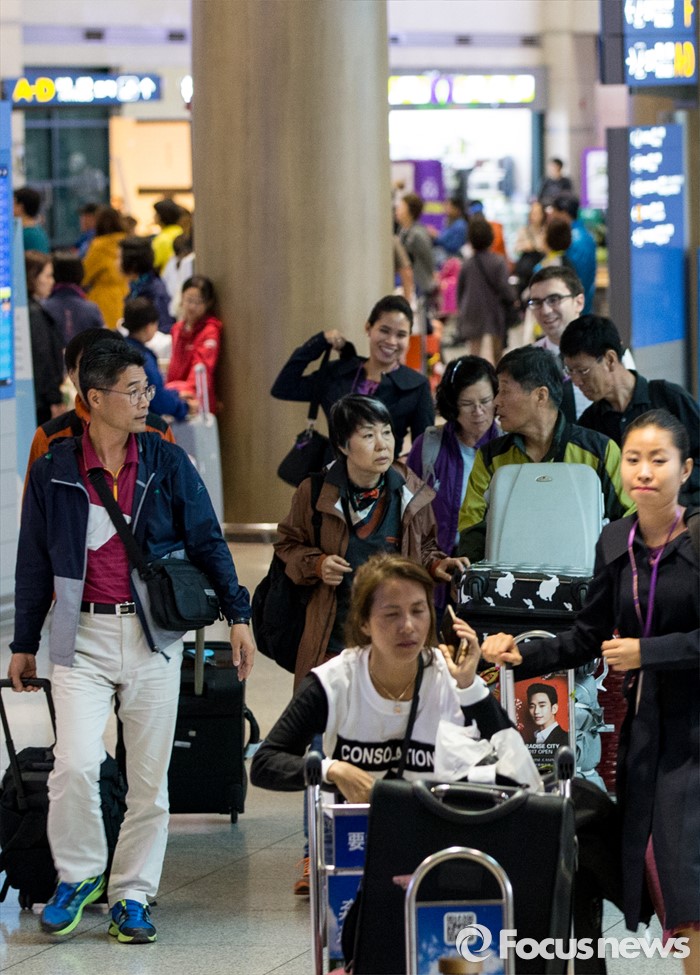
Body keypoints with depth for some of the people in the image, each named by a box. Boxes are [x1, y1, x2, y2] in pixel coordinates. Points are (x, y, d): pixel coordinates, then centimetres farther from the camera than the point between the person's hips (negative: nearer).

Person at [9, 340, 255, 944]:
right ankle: (78, 875, 8)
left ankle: (132, 895, 15)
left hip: (153, 634, 1)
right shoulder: (55, 471, 2)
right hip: (83, 634, -1)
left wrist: (238, 615, 2)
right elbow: (34, 561, 10)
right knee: (75, 764, -15)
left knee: (149, 777, 3)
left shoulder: (167, 464, 3)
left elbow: (207, 542, 8)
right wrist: (24, 644, 13)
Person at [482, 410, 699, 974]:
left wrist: (646, 651, -14)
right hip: (642, 725, 6)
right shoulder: (616, 542, 7)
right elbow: (588, 637, 15)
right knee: (646, 876, 4)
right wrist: (523, 657, 4)